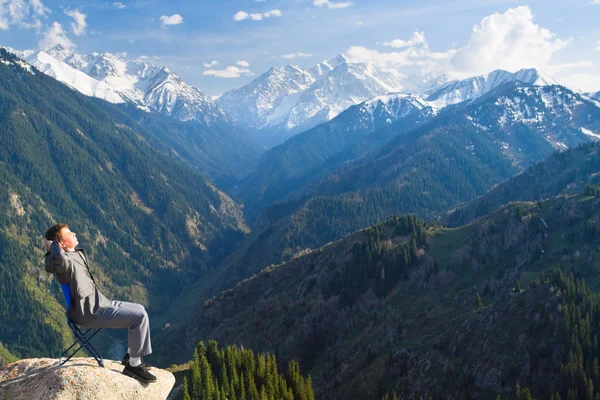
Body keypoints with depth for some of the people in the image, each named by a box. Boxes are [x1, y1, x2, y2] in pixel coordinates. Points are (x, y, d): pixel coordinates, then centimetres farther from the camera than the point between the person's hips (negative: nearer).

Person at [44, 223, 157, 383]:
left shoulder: (77, 253, 9)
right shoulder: (66, 260, -21)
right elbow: (60, 259, -47)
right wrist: (52, 246, -27)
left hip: (98, 303, 11)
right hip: (91, 314, -11)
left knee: (139, 309, 19)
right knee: (140, 316, -17)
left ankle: (131, 355, 25)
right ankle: (134, 364, -7)